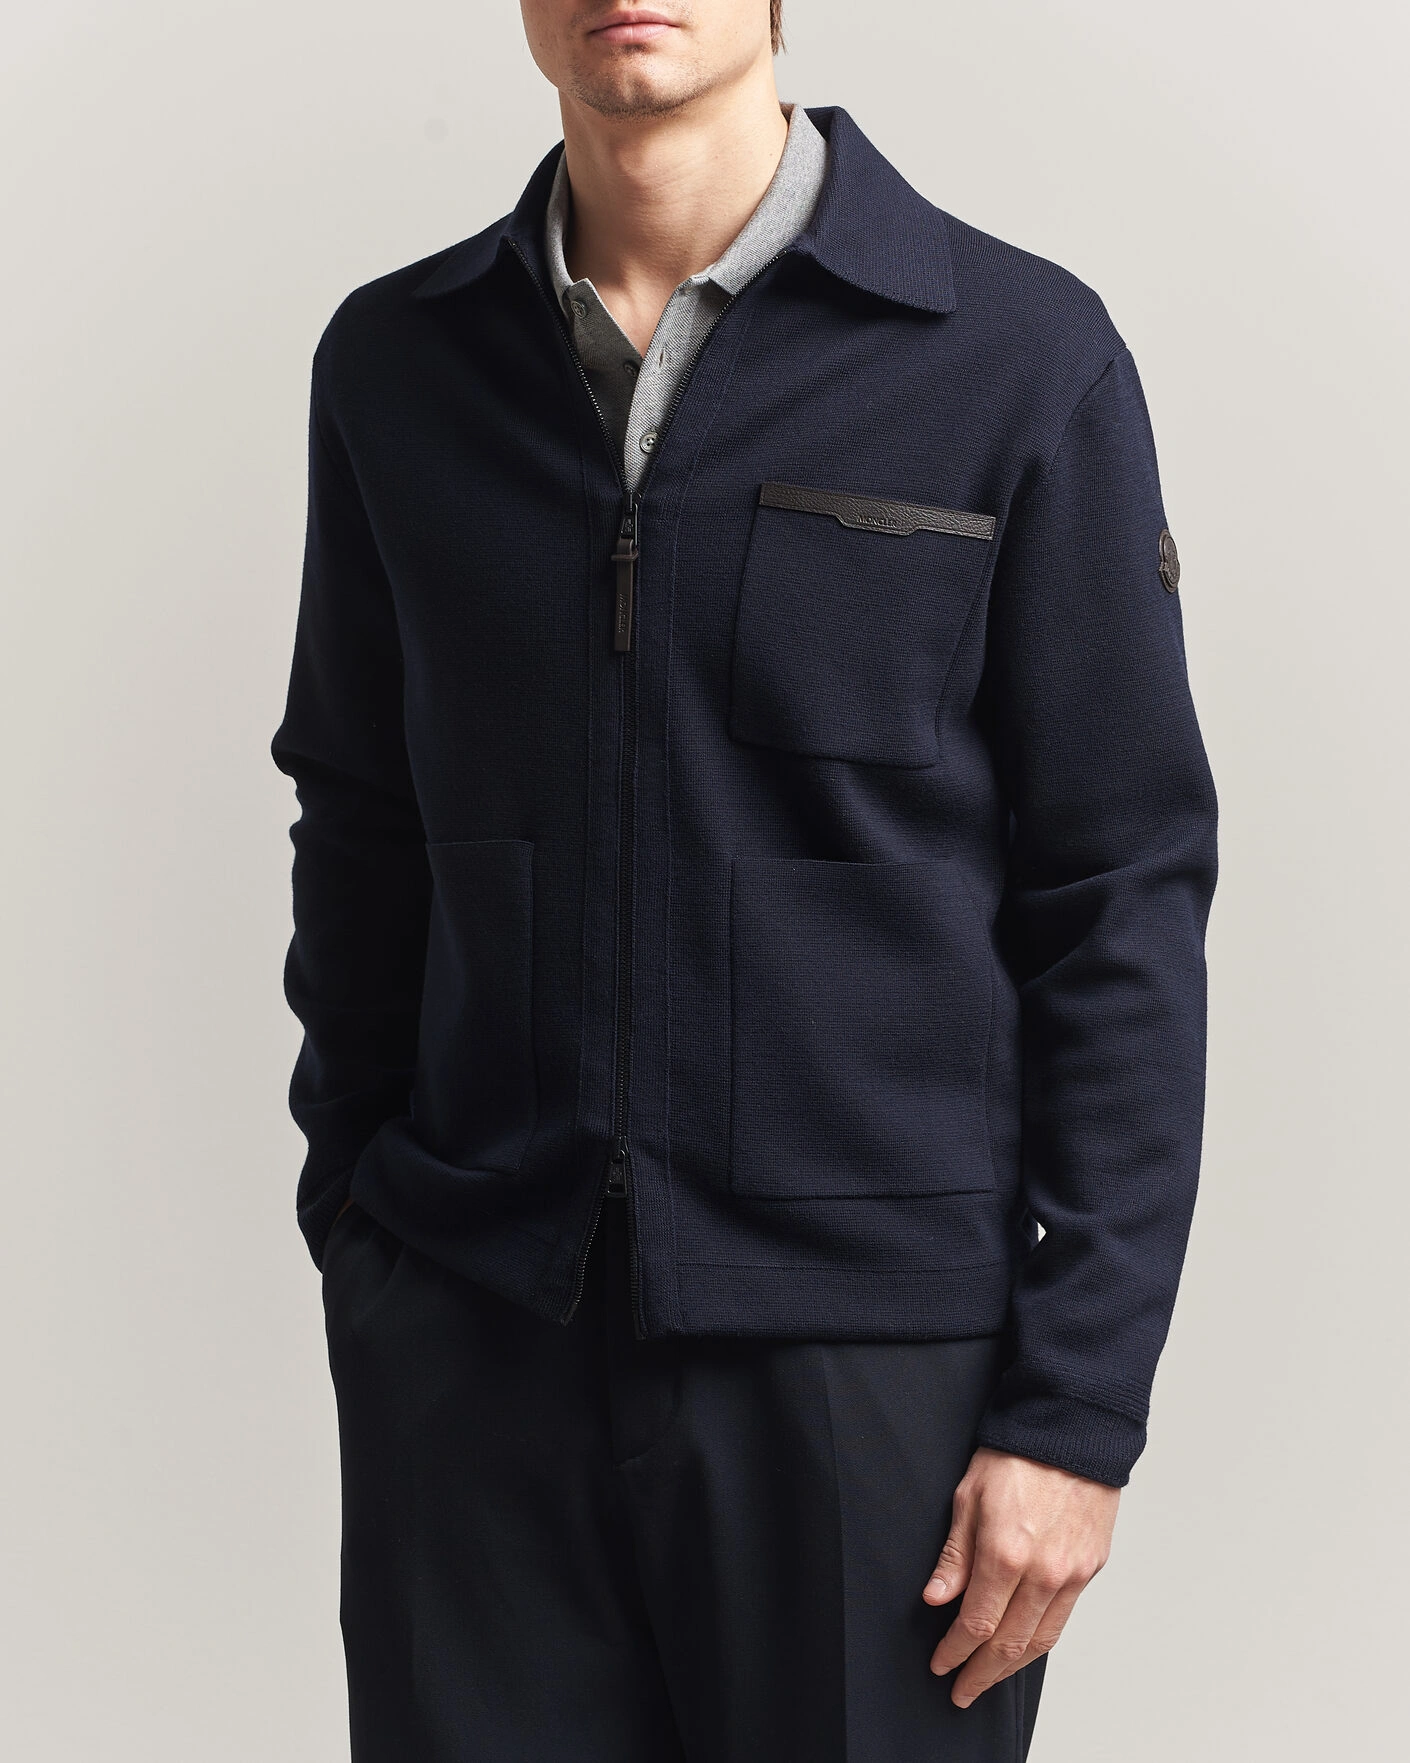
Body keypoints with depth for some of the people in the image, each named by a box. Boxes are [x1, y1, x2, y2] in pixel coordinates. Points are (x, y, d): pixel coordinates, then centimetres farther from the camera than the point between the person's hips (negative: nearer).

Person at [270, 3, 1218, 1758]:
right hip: (469, 1345, 3)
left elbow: (1125, 905, -5)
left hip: (872, 1351, -2)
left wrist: (1079, 1409, -8)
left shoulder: (1025, 359, -5)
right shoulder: (394, 364, 6)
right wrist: (356, 1268, 11)